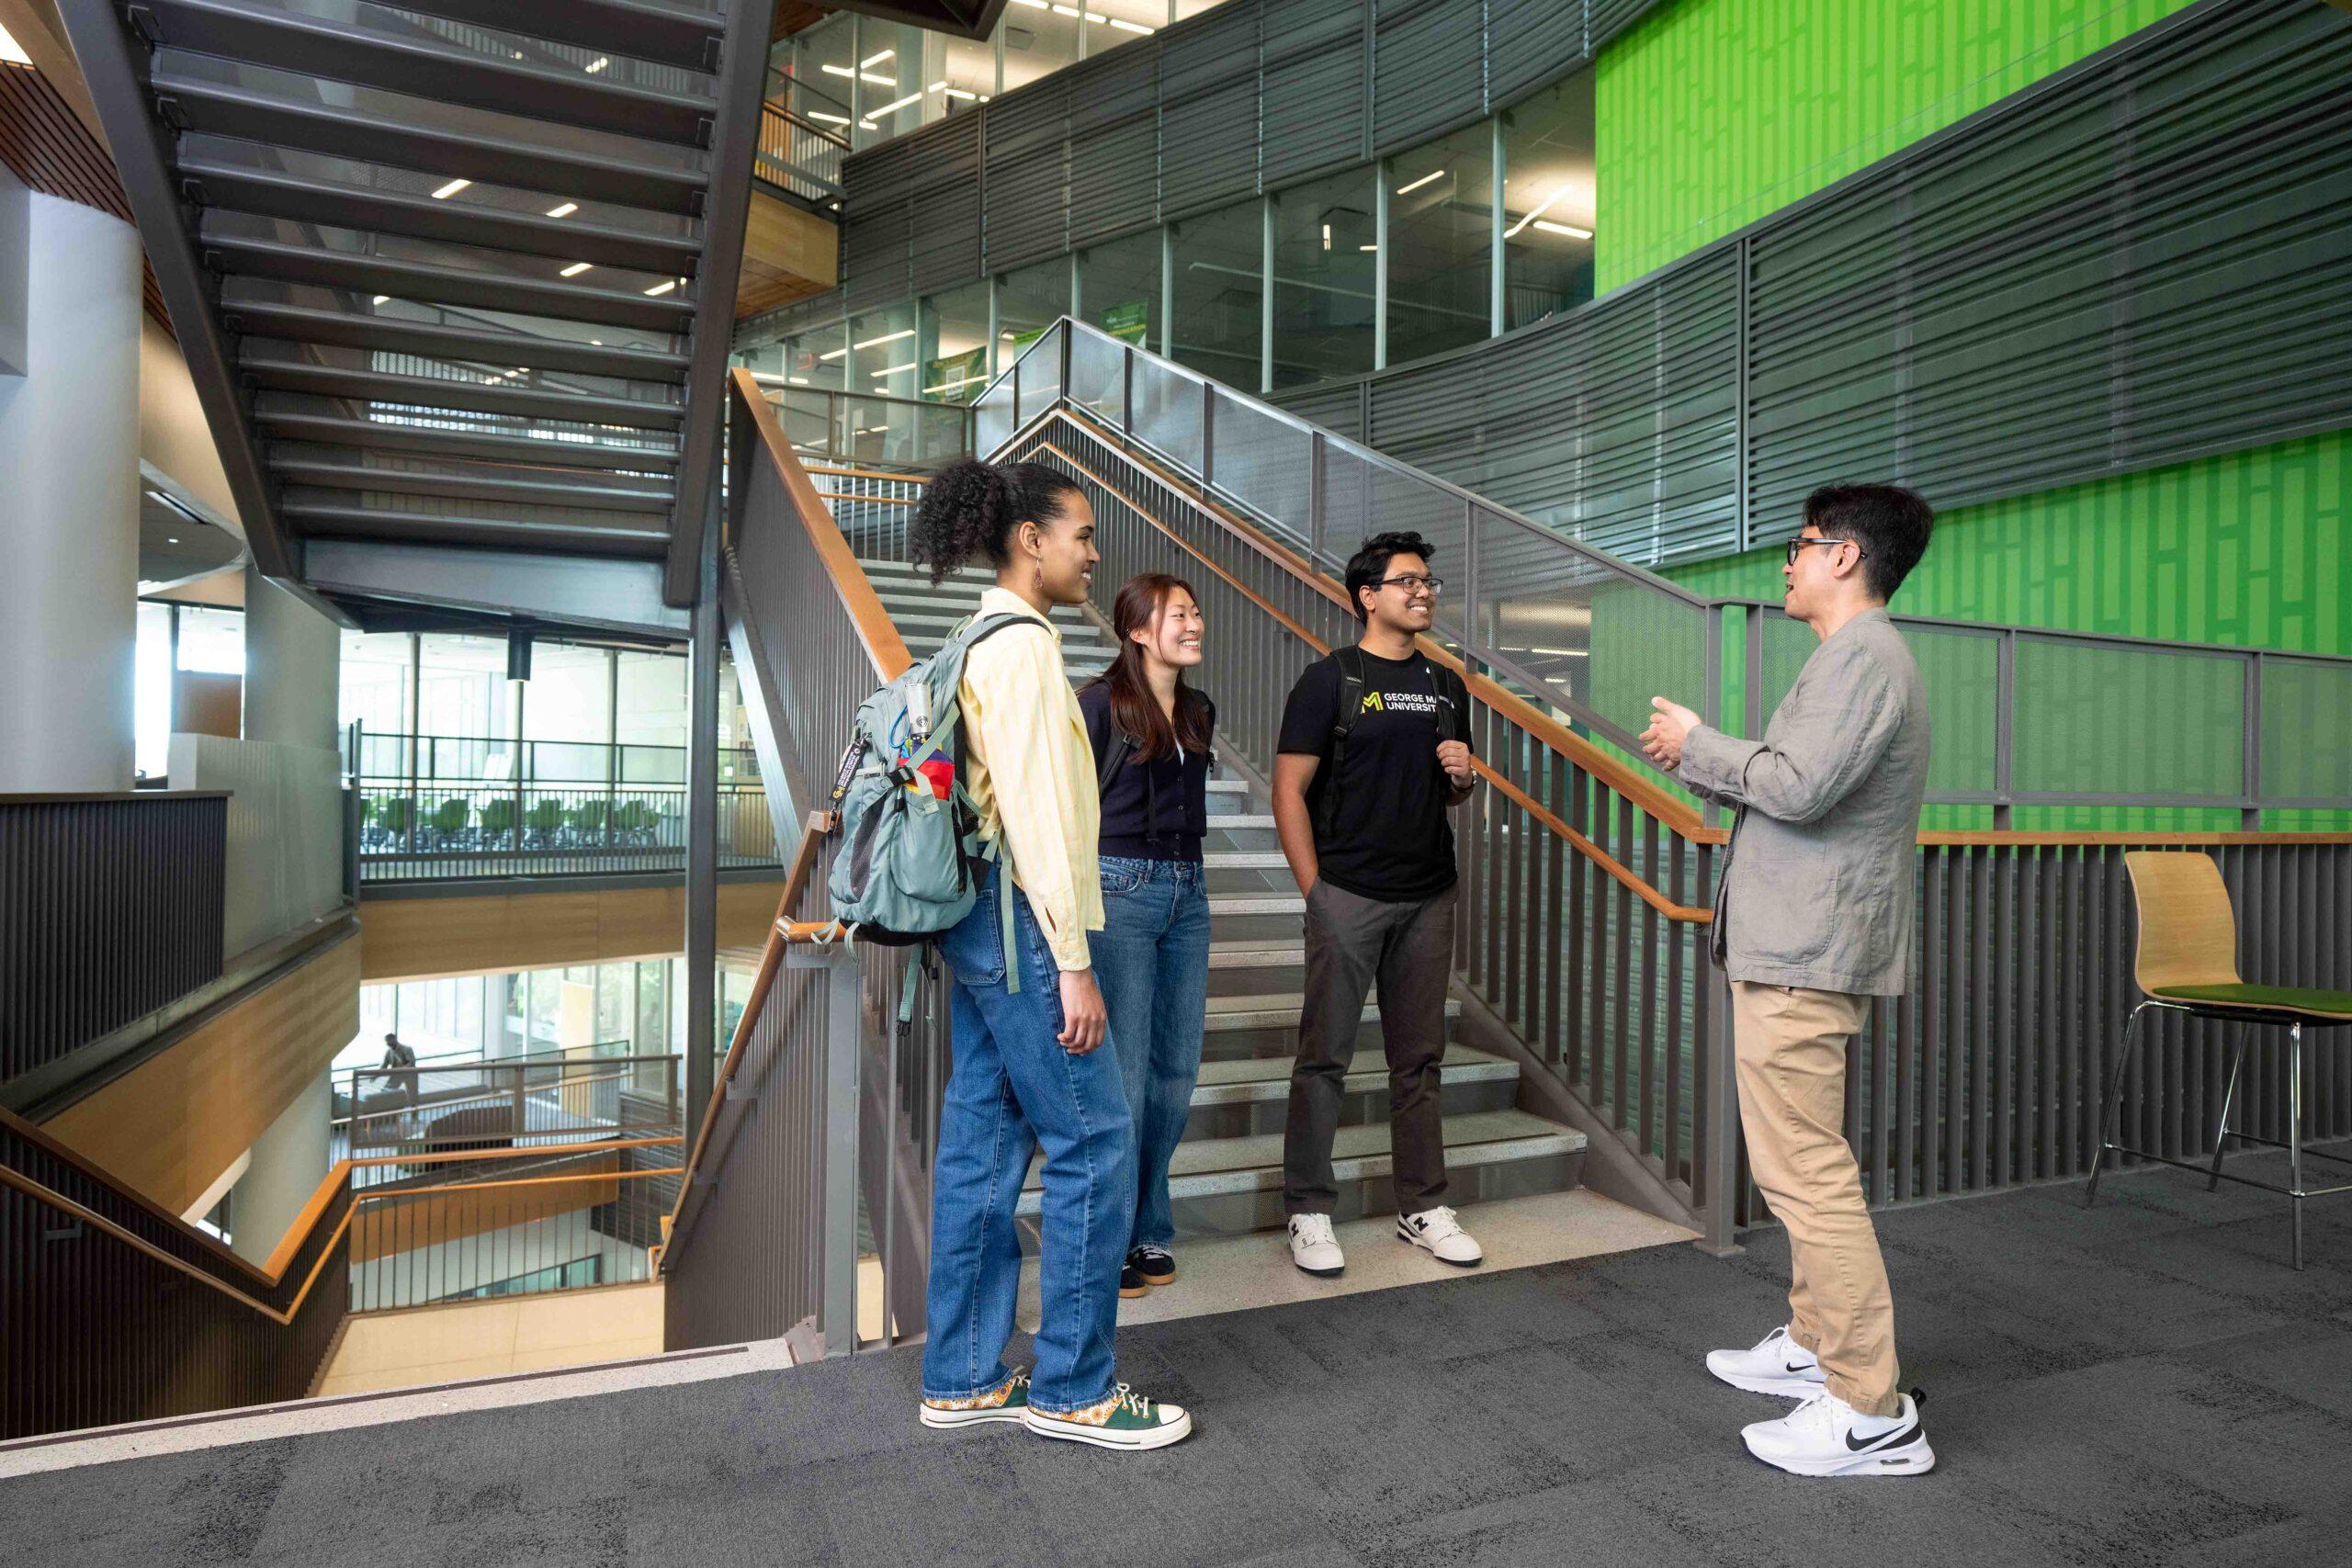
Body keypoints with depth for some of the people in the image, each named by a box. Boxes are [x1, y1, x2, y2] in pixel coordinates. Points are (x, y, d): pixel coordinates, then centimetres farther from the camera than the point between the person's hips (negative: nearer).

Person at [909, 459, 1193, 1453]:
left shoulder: (983, 643, 17)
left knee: (982, 1146, 13)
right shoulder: (1023, 645, -13)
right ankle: (1072, 1389, 12)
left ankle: (962, 1380, 24)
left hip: (979, 923, 10)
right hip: (1019, 923, -10)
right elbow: (1037, 814, -19)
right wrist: (1073, 963, -18)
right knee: (1094, 1146, -1)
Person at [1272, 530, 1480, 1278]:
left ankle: (1422, 1208, 25)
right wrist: (1315, 892, -11)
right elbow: (1289, 790, -7)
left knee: (1419, 1059, 12)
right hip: (1348, 896, -5)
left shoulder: (1445, 684, 14)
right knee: (1324, 1058, 2)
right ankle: (1309, 1213, 14)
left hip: (1429, 899, 5)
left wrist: (1462, 775, -1)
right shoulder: (1330, 679, -3)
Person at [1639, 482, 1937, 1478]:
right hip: (1801, 943, 11)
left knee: (1806, 1173, -7)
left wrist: (1700, 743, -11)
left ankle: (1871, 1414, 1)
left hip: (1805, 953, -11)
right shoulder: (1860, 657, 20)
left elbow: (1799, 787, -25)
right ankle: (1815, 1344, 32)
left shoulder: (1861, 655, -14)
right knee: (1801, 1166, 19)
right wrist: (1696, 765, 15)